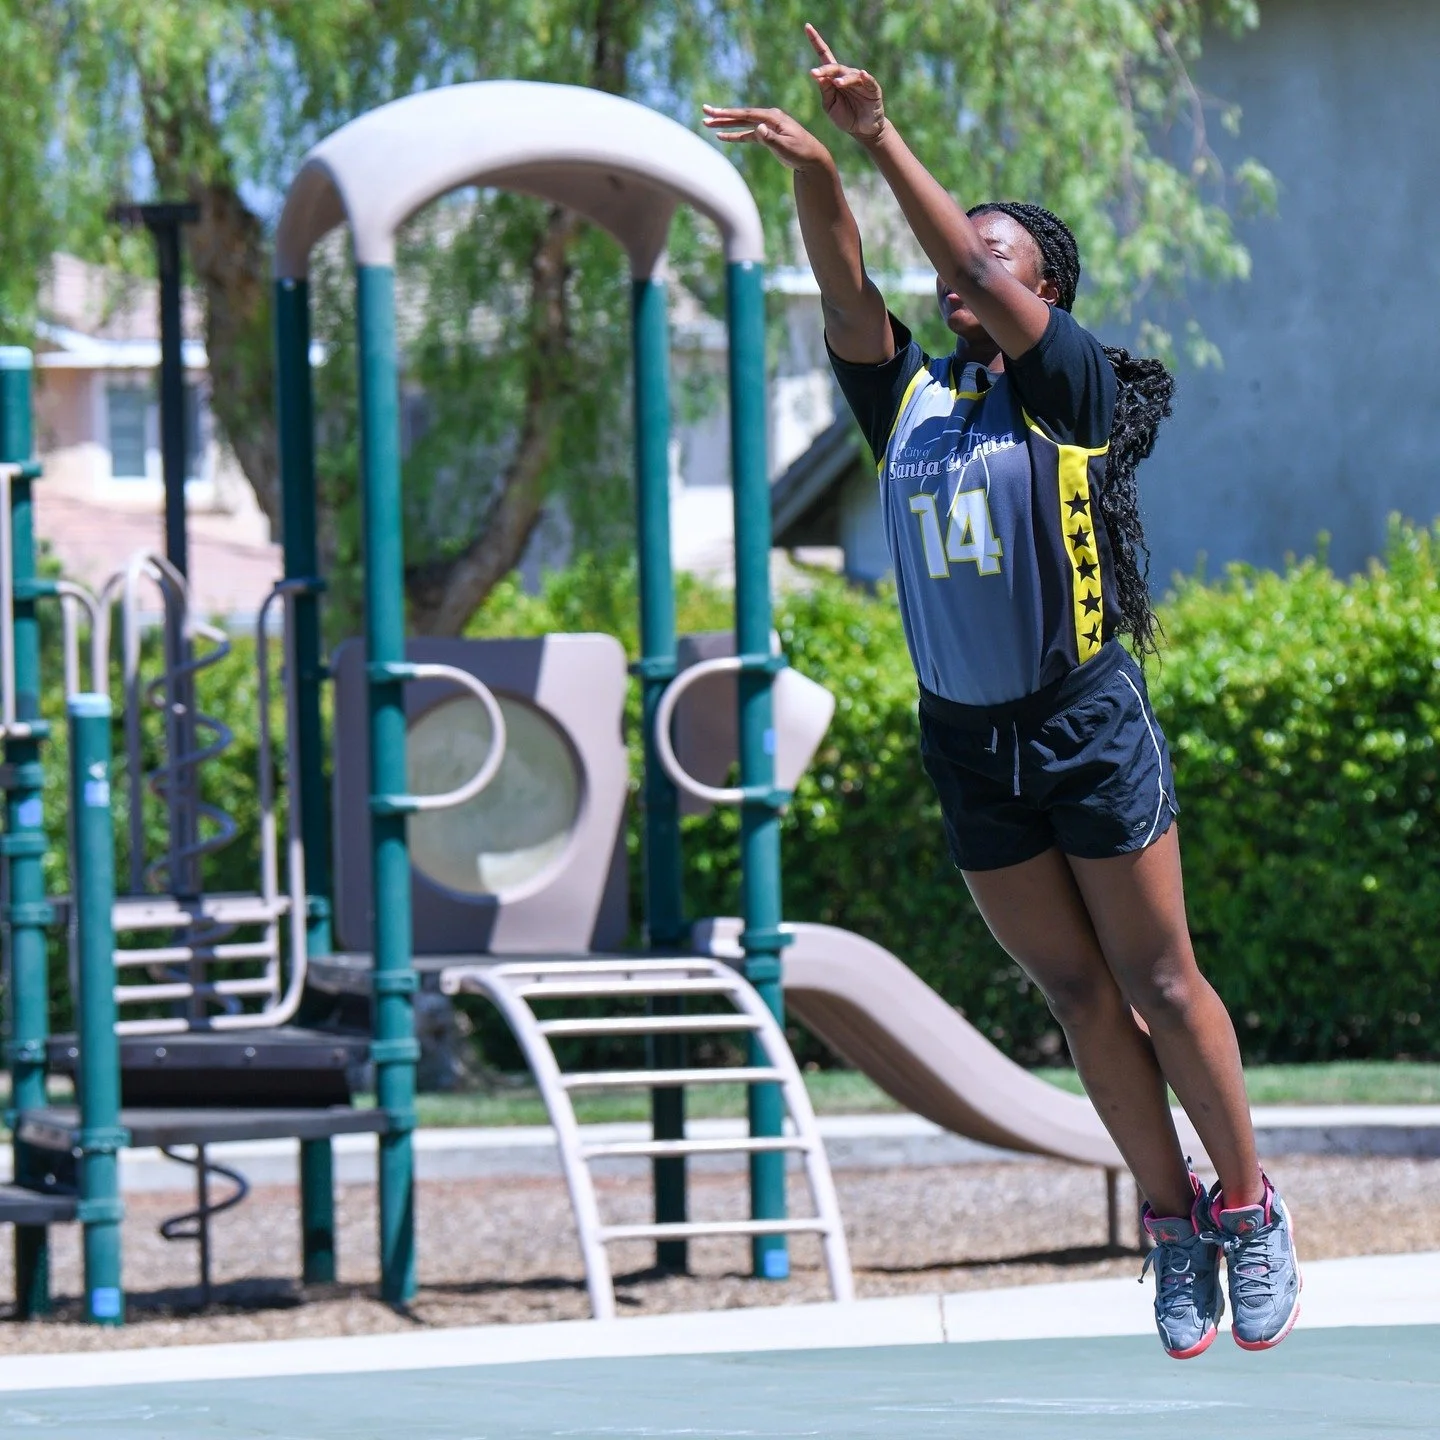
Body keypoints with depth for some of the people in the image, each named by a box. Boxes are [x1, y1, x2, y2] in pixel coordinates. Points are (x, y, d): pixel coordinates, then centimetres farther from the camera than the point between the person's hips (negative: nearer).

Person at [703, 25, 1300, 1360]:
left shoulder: (1073, 389, -6)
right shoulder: (908, 400, 7)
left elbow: (987, 276, -19)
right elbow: (849, 297, -7)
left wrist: (882, 141, -24)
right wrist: (813, 173, -24)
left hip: (1088, 723, -4)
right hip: (967, 741, 4)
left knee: (1158, 983, 1)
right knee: (1079, 996, 9)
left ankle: (1247, 1206, 15)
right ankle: (1171, 1221, 18)